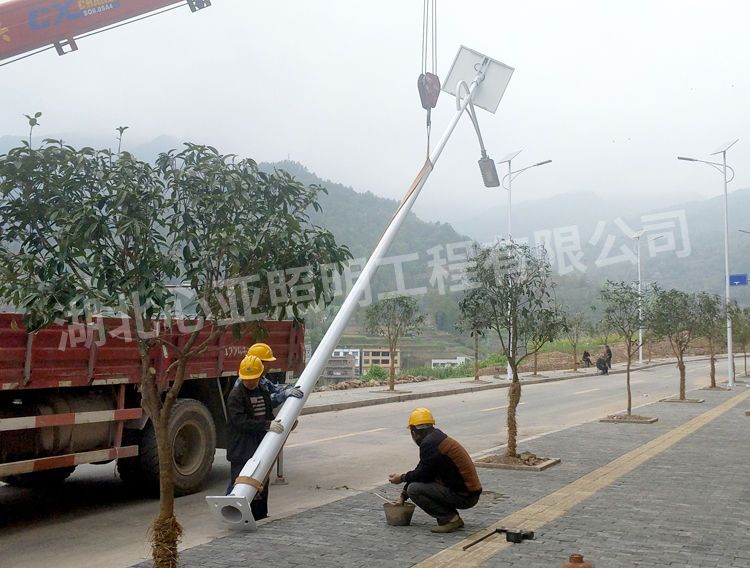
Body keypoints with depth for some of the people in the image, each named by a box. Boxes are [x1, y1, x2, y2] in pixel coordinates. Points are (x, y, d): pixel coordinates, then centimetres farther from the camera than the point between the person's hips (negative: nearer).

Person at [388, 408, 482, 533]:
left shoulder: (429, 443, -15)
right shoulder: (437, 437, 16)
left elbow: (423, 475, -11)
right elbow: (421, 472, 22)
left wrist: (402, 478, 8)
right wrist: (402, 497, 27)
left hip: (464, 497, -10)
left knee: (414, 489, -12)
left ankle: (450, 519, -6)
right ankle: (453, 517, 13)